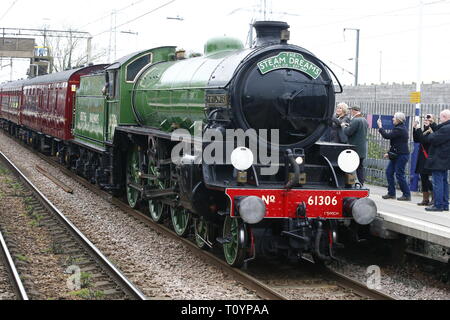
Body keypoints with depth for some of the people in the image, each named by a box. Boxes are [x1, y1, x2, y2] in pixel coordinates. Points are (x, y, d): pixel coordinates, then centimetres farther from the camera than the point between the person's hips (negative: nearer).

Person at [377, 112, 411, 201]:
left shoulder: (399, 129, -18)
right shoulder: (401, 128, 15)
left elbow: (387, 136, -22)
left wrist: (380, 127, -9)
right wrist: (389, 153, 20)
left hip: (401, 156, -10)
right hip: (396, 155, 10)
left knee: (399, 175, -6)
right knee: (389, 172, 10)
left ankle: (407, 195, 1)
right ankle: (391, 193, 14)